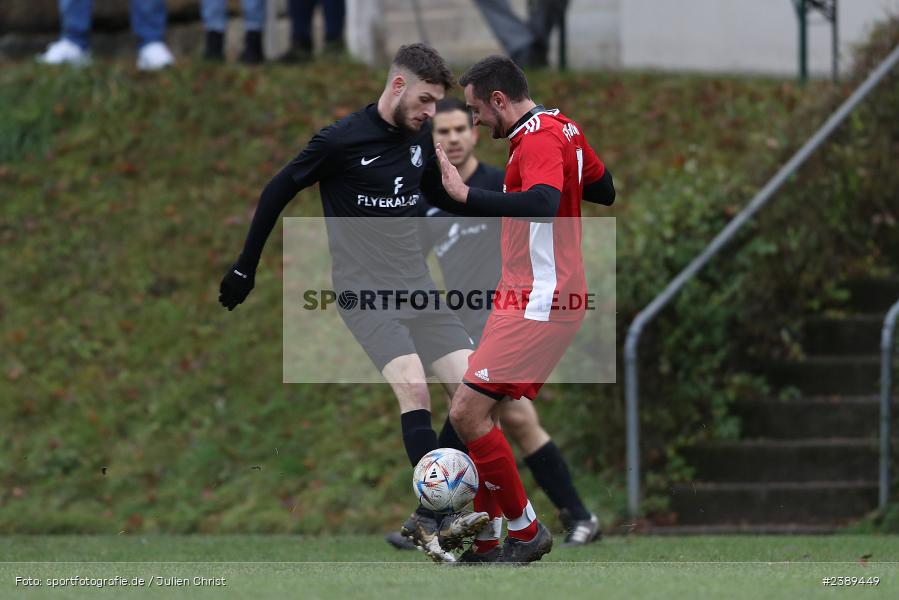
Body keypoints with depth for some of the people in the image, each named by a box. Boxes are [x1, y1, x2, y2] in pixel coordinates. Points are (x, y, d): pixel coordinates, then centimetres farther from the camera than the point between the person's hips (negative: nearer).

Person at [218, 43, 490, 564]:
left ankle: (427, 520, -2)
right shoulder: (341, 140, -11)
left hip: (417, 286, 7)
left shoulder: (420, 137, 7)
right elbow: (278, 192, 0)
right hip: (364, 289, -7)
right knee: (413, 385, -27)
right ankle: (439, 516, -30)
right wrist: (246, 267, 4)